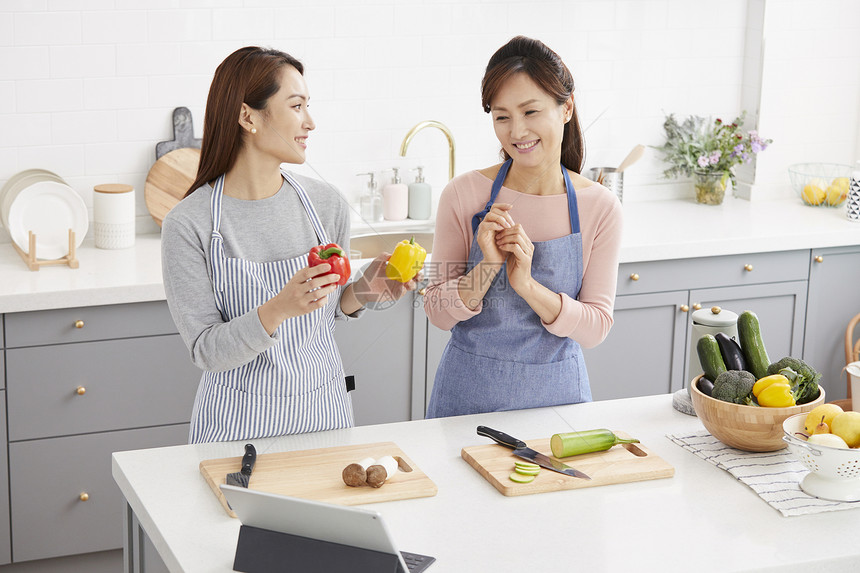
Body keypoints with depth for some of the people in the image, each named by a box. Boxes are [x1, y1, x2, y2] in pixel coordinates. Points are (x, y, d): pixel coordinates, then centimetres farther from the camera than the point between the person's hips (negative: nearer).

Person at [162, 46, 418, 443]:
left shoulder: (325, 203, -3)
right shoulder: (189, 224, -15)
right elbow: (206, 351, -17)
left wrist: (363, 290, -9)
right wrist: (278, 311, -31)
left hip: (322, 409, 4)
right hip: (240, 421, -4)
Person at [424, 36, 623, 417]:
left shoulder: (600, 207, -8)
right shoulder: (464, 195, -9)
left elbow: (595, 329, -8)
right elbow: (439, 314, -6)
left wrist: (528, 286, -23)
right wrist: (487, 268, -23)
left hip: (555, 392, 1)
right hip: (470, 392, 0)